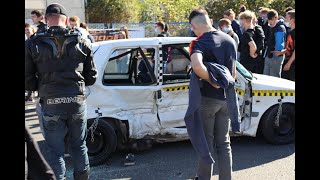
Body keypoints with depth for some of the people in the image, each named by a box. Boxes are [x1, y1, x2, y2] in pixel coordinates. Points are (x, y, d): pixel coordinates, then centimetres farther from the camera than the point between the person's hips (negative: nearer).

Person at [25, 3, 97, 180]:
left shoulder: (33, 44, -5)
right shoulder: (82, 42, 1)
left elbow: (28, 81, -4)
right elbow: (91, 77, 6)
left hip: (50, 104, -2)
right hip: (77, 101, 2)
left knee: (55, 151, 9)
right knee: (79, 146, 19)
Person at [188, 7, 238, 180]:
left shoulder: (199, 43, -17)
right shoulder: (230, 40, 5)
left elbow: (197, 66, -39)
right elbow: (233, 73, 13)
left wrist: (211, 81, -24)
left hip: (207, 98, -6)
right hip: (226, 98, 6)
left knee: (206, 142, 8)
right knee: (223, 143, 15)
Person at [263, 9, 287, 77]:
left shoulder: (280, 28, -16)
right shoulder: (272, 27, 14)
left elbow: (279, 44, -19)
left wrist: (275, 56, -19)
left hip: (275, 57, -9)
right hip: (268, 56, 9)